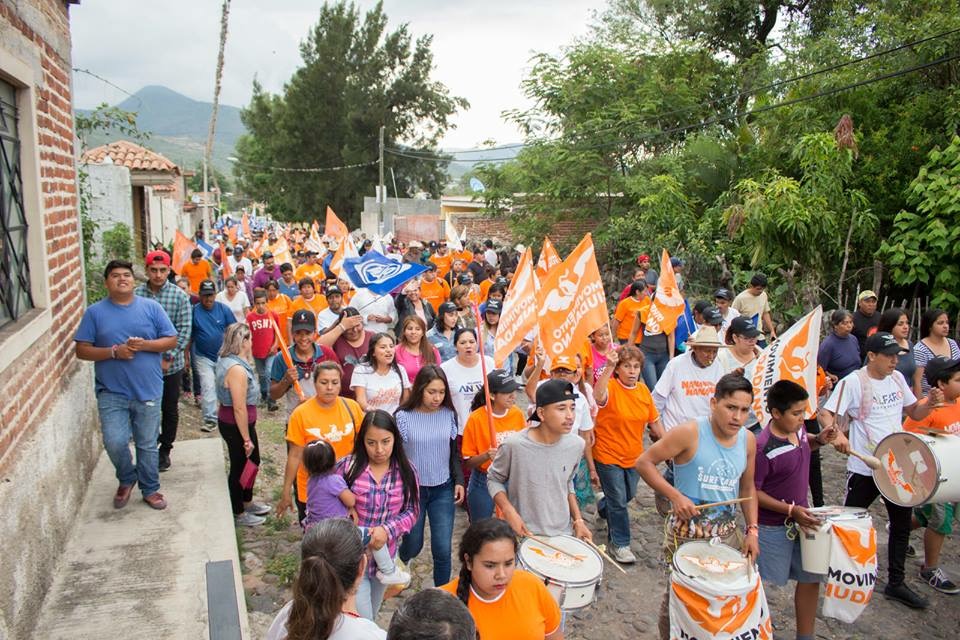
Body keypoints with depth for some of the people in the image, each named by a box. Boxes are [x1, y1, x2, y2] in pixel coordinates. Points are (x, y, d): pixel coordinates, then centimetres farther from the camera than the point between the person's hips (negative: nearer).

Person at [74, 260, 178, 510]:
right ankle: (127, 479, 23)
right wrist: (113, 351, -16)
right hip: (111, 392, 0)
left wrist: (144, 345, -16)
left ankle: (150, 489, 27)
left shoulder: (151, 307, 2)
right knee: (114, 443, -7)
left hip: (148, 391, 0)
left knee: (147, 445, 9)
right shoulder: (95, 312, 1)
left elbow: (171, 340, 1)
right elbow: (82, 350, -1)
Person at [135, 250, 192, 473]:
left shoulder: (179, 296, -5)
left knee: (170, 409, 11)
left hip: (171, 364, 0)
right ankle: (153, 441, 30)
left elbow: (184, 330, -7)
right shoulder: (136, 295, -4)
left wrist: (168, 358, -13)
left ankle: (165, 450, 27)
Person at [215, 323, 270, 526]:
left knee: (252, 461, 24)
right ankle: (238, 514, 26)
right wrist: (246, 439, -21)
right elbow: (239, 408, -26)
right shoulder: (237, 369, -27)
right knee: (240, 467, 8)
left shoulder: (225, 360, 5)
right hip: (236, 425, -10)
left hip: (228, 421, 10)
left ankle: (247, 503, 43)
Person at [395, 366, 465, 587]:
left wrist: (459, 481, 0)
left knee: (443, 549, -2)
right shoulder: (404, 416, -12)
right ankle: (399, 566, 50)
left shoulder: (448, 414, -3)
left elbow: (454, 451, 8)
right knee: (413, 545, 14)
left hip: (443, 490, 2)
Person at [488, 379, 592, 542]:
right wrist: (509, 512, -18)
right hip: (524, 536, -3)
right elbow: (493, 480, -5)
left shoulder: (576, 444, -9)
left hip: (563, 536, 4)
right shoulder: (514, 445, -21)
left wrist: (578, 520, 1)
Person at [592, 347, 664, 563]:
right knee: (618, 500, 1)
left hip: (633, 455, 6)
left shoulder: (643, 390, -1)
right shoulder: (611, 387, -20)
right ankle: (619, 544, 19)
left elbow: (654, 421, 8)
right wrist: (608, 367, -52)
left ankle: (604, 509, 53)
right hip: (608, 455, -6)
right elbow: (598, 397, -45)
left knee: (628, 495, 23)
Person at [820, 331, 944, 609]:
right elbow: (826, 413, -21)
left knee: (901, 525, 16)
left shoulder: (897, 378, 5)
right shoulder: (853, 382, -15)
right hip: (864, 469, -6)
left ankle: (896, 583, 31)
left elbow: (915, 413, 14)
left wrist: (931, 402, -7)